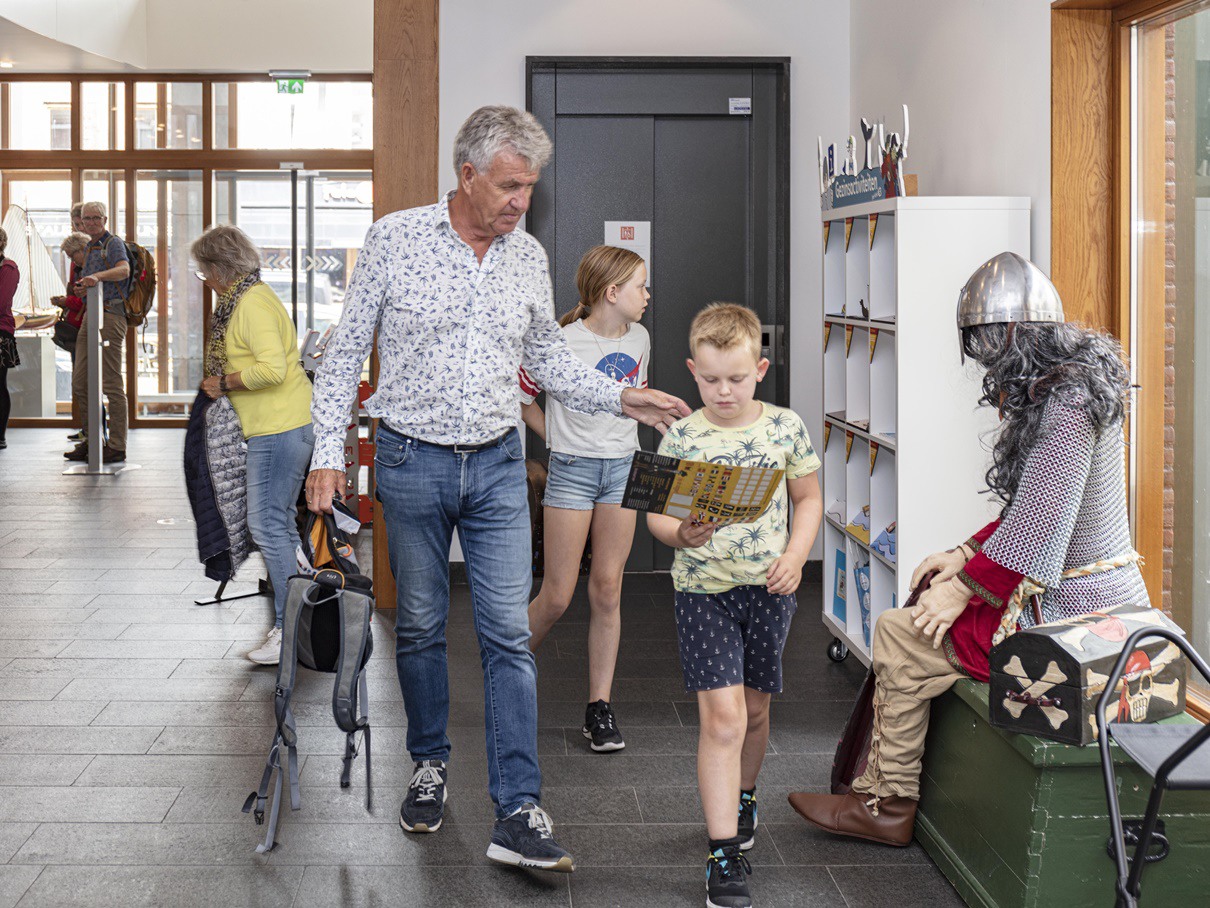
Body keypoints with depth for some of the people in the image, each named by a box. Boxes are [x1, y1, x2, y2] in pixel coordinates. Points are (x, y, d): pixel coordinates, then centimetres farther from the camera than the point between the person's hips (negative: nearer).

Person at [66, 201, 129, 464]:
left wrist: (97, 276, -42)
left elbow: (124, 270, -26)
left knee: (112, 382, -10)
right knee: (80, 382, 9)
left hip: (110, 314, -9)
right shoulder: (90, 248, 23)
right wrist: (85, 287, 12)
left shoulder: (114, 243, -5)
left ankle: (117, 447, -9)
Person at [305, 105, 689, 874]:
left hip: (498, 465, 2)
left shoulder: (529, 256, 4)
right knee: (420, 625, 10)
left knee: (509, 634, -4)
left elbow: (548, 357, 15)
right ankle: (430, 765, 31)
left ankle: (519, 811, -3)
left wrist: (623, 399, 1)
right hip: (412, 463, -2)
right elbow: (347, 349, -2)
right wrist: (329, 450, -6)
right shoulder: (395, 239, -6)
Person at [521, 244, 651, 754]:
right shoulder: (563, 342, -13)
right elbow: (519, 399, -2)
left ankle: (599, 707, 11)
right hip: (572, 472, -5)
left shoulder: (638, 340, 5)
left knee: (607, 591, 5)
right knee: (557, 596, -2)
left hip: (622, 468, 5)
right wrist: (563, 441, 0)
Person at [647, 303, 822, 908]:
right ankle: (725, 855, -7)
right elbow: (656, 512, -1)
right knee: (722, 717, -11)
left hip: (768, 589, 3)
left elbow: (809, 498, 9)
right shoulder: (681, 437, -5)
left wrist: (795, 555, -6)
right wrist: (681, 535, -22)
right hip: (704, 590, -3)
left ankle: (741, 799, 46)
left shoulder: (785, 428, 0)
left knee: (754, 710, 17)